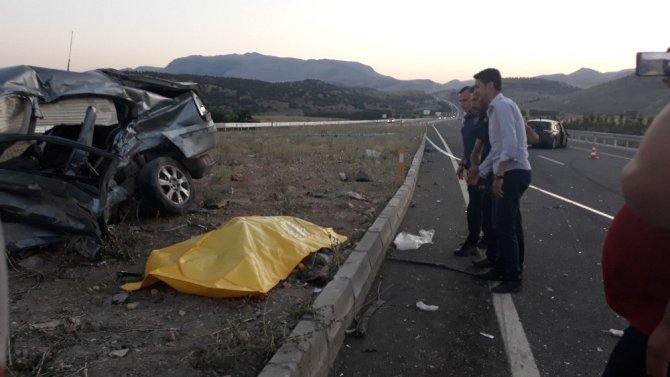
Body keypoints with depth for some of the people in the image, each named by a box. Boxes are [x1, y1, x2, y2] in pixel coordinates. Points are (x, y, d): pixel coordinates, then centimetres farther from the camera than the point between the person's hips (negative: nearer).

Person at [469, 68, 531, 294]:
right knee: (500, 224, 16)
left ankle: (513, 278, 3)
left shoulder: (503, 106, -13)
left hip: (513, 173, -10)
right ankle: (501, 269, 27)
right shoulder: (495, 109, 18)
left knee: (505, 227, -6)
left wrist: (499, 176, -25)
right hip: (507, 173, 10)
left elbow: (510, 145, -23)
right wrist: (480, 171, 32)